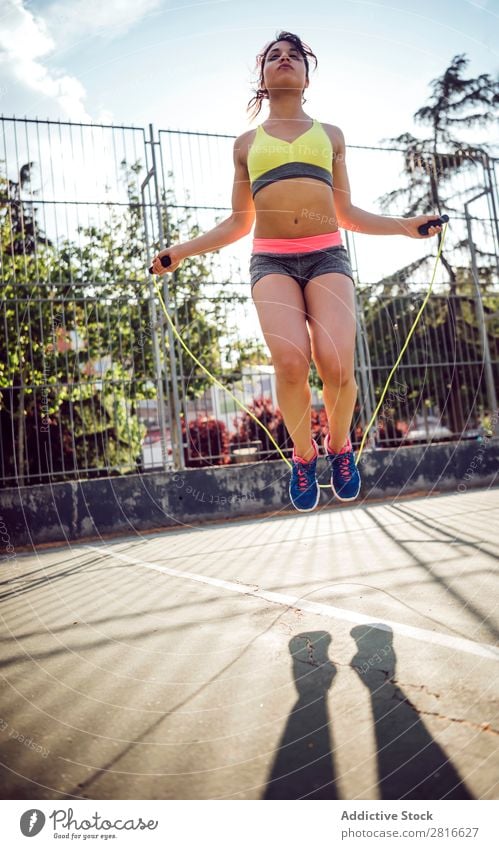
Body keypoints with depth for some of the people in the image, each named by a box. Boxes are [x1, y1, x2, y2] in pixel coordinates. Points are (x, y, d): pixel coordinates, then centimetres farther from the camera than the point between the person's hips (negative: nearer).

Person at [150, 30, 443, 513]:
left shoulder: (330, 135, 22)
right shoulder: (247, 142, 21)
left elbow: (347, 214, 21)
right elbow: (238, 224, 21)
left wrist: (405, 226, 10)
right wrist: (182, 251, 11)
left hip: (328, 256, 1)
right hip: (271, 260, 0)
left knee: (336, 365, -23)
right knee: (291, 361, -27)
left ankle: (339, 446, 8)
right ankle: (302, 455, -1)